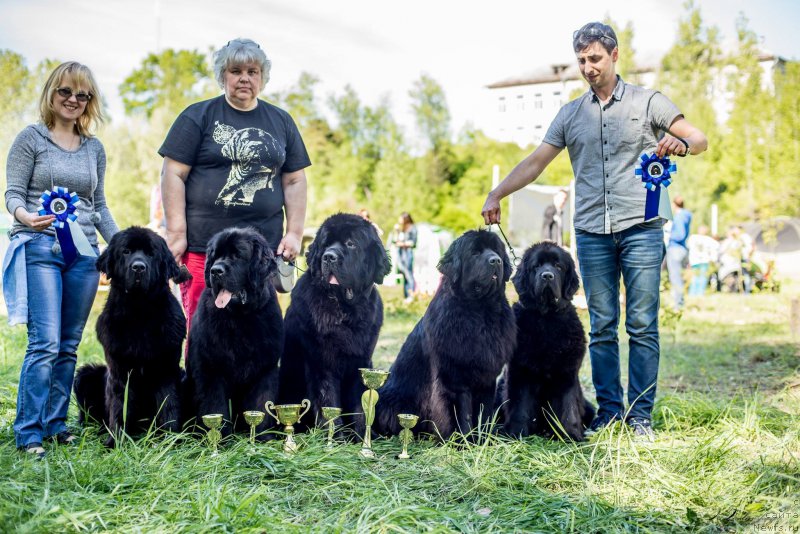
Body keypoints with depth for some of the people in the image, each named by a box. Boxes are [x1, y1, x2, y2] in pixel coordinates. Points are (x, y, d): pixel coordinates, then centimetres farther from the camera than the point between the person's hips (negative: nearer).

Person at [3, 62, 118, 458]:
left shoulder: (94, 148, 15)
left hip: (83, 253, 5)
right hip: (40, 249, -5)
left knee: (69, 345, 6)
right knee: (45, 343, -12)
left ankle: (55, 424, 15)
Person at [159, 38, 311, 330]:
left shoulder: (281, 122, 16)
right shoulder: (198, 117, 6)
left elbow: (294, 181, 16)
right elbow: (173, 174, 1)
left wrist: (294, 233, 5)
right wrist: (176, 233, -7)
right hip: (203, 246, -2)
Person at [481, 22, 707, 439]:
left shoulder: (647, 102, 6)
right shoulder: (571, 113, 14)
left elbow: (700, 139, 5)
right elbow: (536, 161, 11)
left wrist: (680, 144, -19)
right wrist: (496, 194, -2)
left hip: (641, 228, -3)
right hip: (592, 233, 3)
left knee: (642, 326, -2)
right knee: (601, 327, 5)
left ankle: (640, 414, 5)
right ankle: (608, 410, 12)